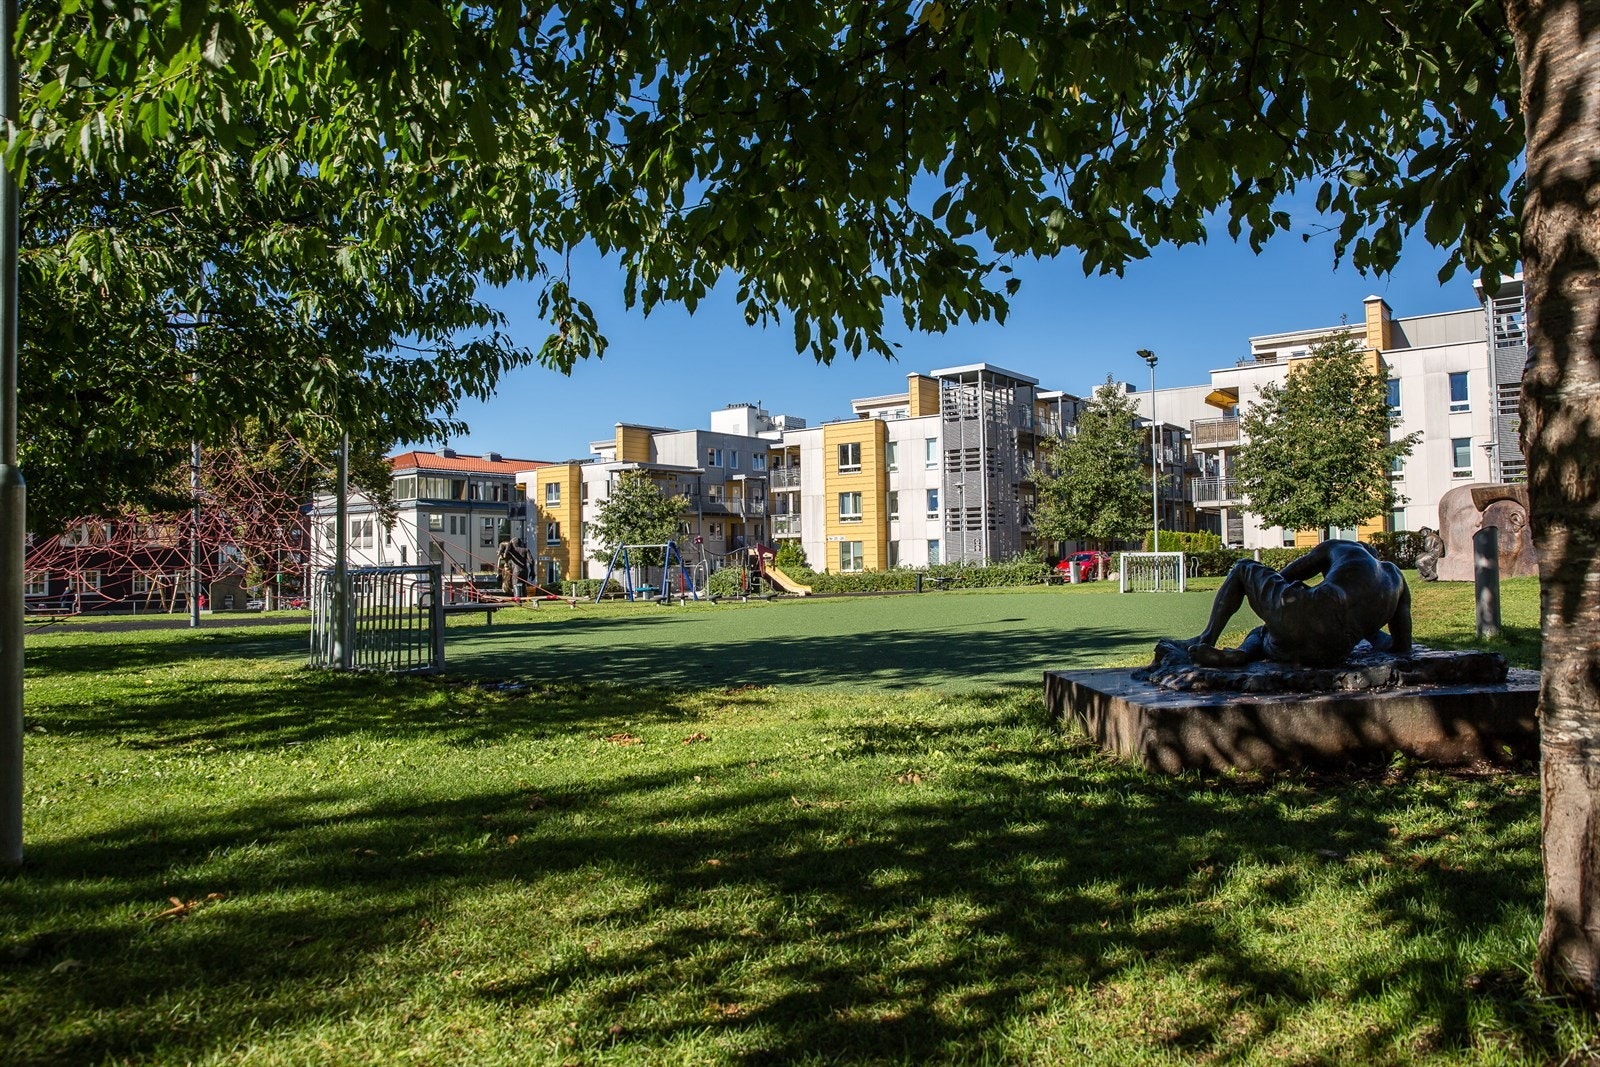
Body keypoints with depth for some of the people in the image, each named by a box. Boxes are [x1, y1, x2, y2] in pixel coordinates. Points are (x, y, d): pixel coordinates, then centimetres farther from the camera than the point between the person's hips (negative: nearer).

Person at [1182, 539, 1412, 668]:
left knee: (1242, 569, 27)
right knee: (1263, 634, 36)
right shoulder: (1395, 577, 31)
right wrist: (1371, 633, 49)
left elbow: (1279, 579, 26)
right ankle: (1242, 653, -2)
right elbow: (1403, 647, 29)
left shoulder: (1336, 547, 26)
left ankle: (1206, 639, 10)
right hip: (1331, 654, 3)